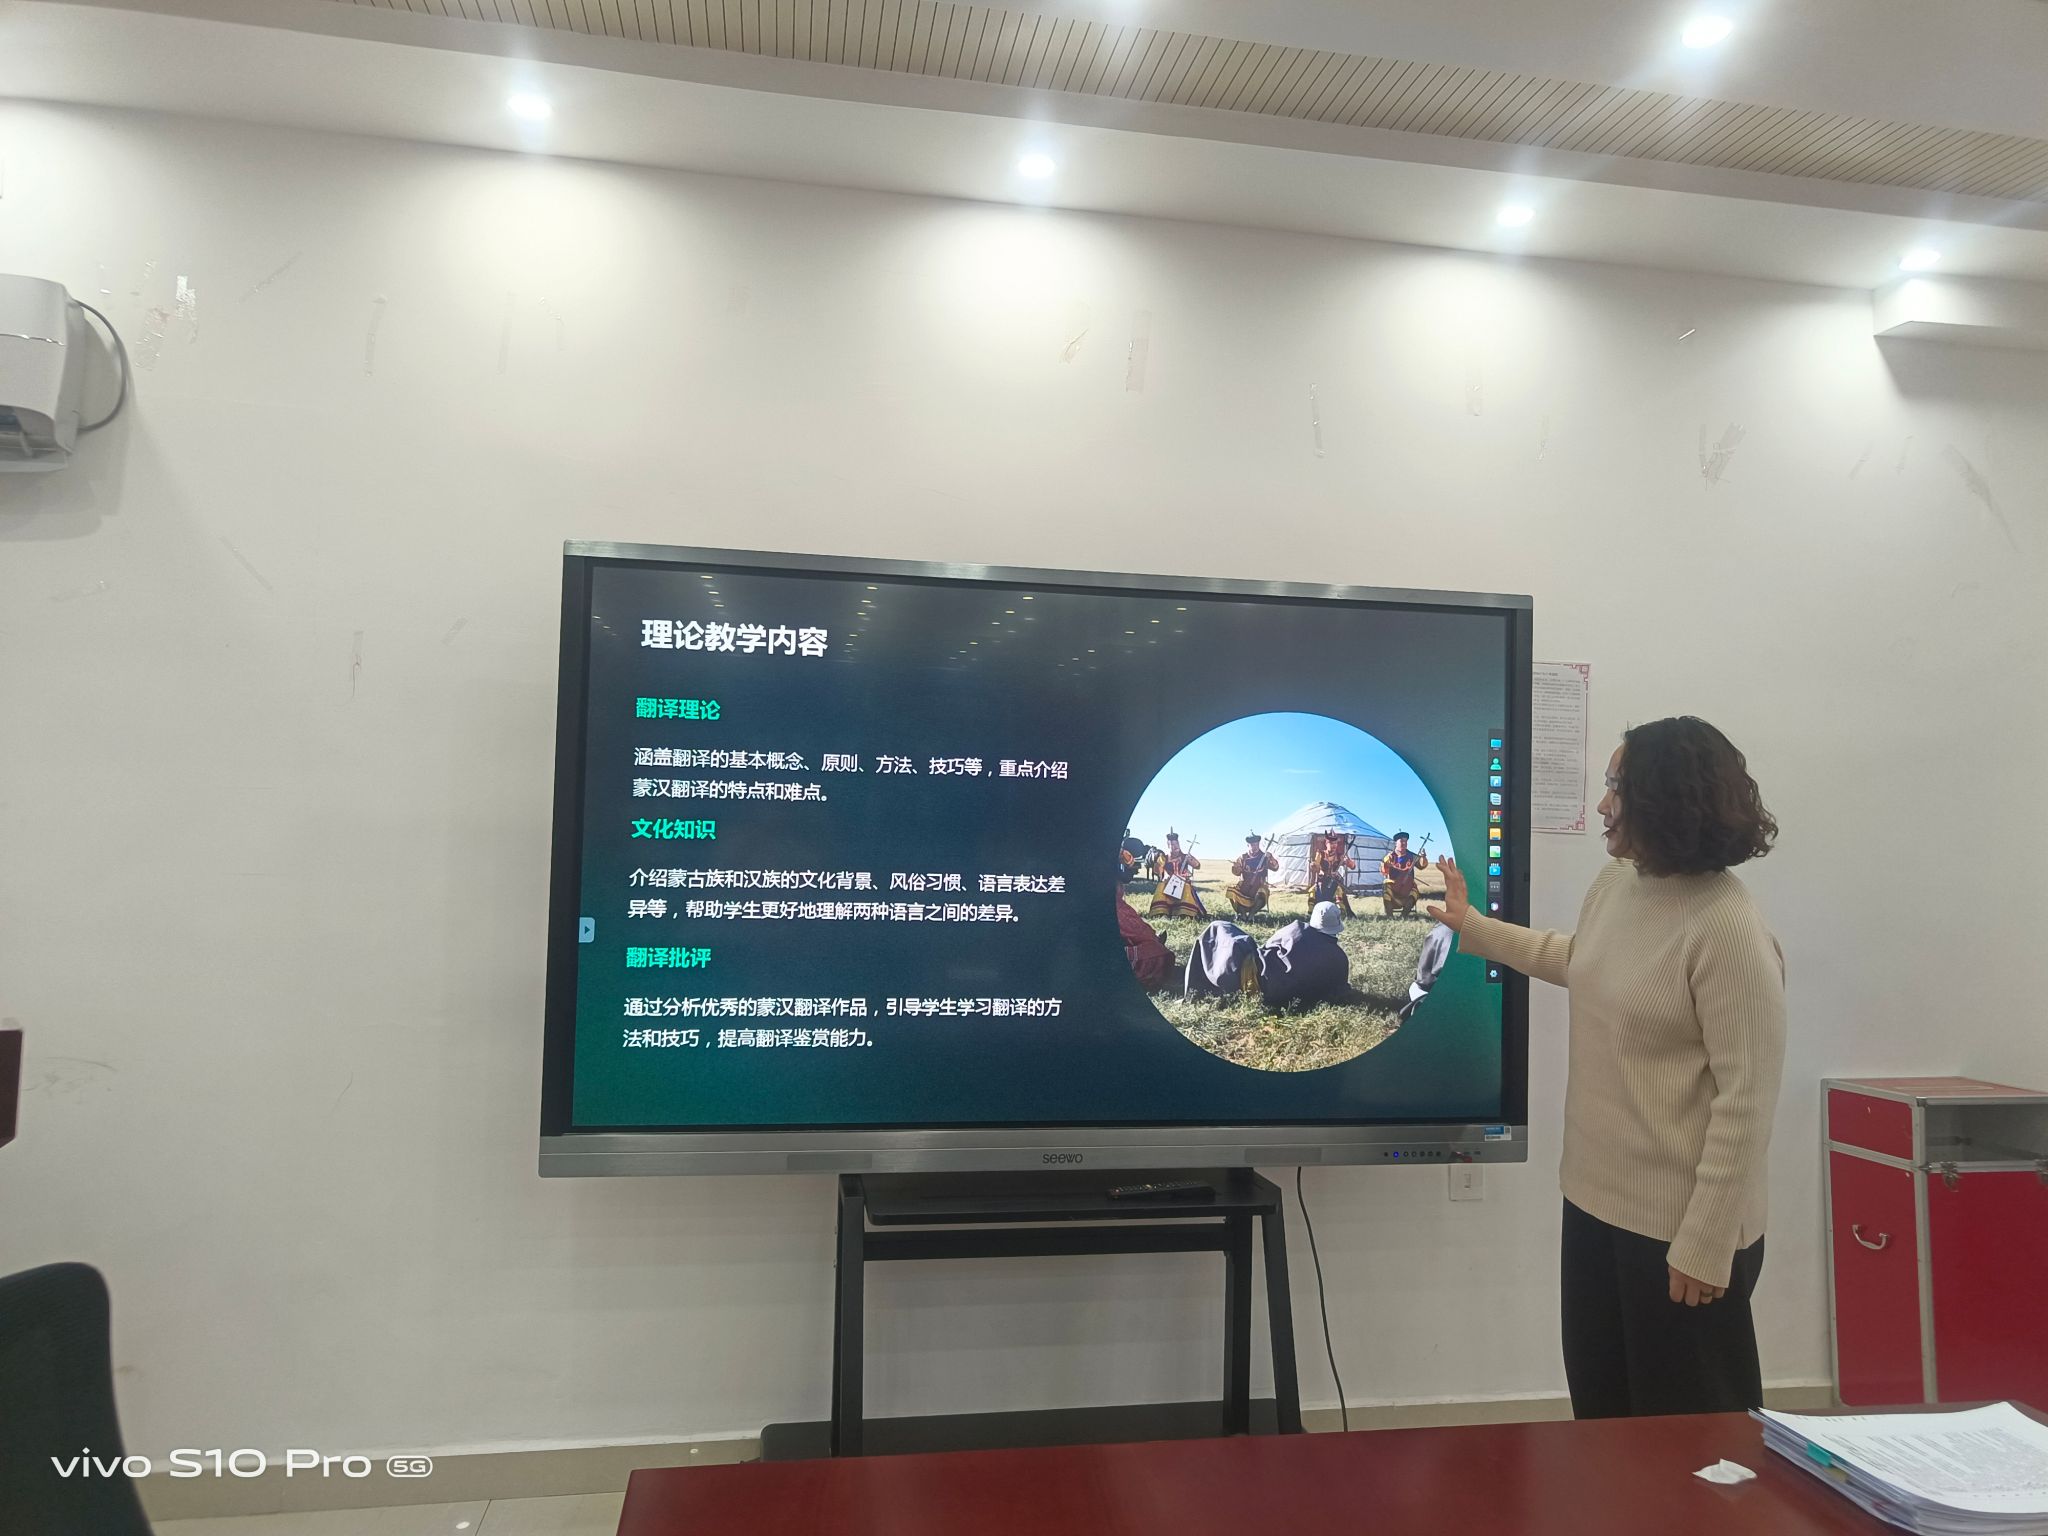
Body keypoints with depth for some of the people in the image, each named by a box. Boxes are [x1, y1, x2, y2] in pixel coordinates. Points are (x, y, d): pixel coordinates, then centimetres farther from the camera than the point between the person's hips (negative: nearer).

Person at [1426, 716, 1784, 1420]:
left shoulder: (1729, 932, -24)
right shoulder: (1614, 883, 3)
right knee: (1602, 1412, 23)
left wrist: (1706, 1245, -20)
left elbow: (1745, 1098, -23)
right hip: (1596, 1202, 9)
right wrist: (1472, 926, 29)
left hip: (1680, 1228, -8)